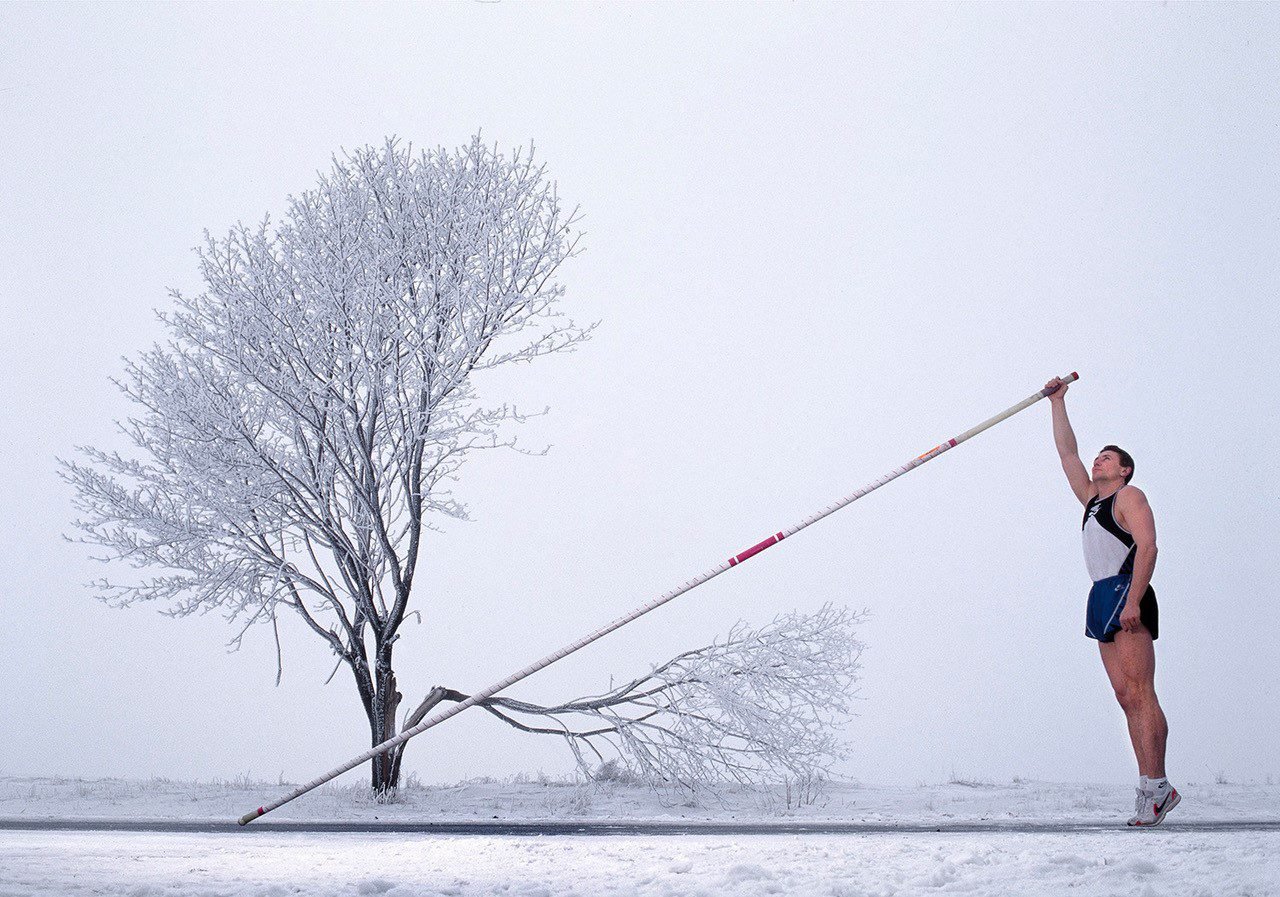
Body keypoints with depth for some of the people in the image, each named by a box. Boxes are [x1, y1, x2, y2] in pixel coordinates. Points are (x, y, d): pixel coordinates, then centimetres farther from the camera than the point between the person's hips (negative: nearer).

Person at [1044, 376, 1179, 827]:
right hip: (1102, 601, 8)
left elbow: (1147, 546, -13)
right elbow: (1067, 453, 29)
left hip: (1126, 593, -8)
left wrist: (1133, 601, -23)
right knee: (1126, 696, 0)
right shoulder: (1092, 500, 24)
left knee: (1139, 693, -15)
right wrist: (1058, 403, 29)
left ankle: (1157, 785, -19)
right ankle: (1150, 789, -4)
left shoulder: (1129, 496, 0)